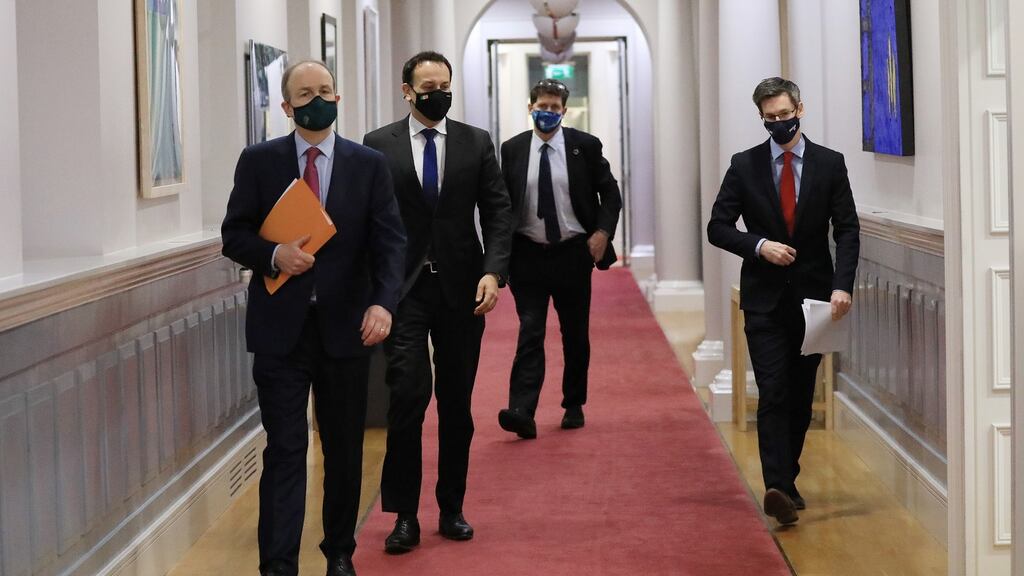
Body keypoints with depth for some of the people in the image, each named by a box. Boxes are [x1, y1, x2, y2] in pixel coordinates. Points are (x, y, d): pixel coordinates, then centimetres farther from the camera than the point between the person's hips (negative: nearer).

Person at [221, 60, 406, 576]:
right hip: (280, 328, -1)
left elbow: (390, 241, -4)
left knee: (345, 449, 11)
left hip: (345, 327, 1)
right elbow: (234, 236, 4)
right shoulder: (259, 161, 2)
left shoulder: (369, 165, 3)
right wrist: (274, 255, -17)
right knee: (284, 450, -4)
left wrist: (383, 302, -20)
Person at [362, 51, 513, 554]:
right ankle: (404, 515, -3)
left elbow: (498, 212, 3)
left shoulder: (476, 143, 6)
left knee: (457, 404, 8)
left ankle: (452, 509, 18)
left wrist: (493, 271, -10)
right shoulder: (378, 145, 2)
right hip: (403, 287, -2)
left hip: (462, 288, 2)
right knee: (408, 394, -11)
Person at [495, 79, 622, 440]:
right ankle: (522, 413, -17)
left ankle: (574, 406, 24)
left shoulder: (585, 146, 0)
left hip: (573, 253, 1)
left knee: (575, 335, 10)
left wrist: (603, 232, -9)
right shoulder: (512, 150, 2)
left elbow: (610, 194, 5)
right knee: (530, 334, -8)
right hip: (528, 255, 0)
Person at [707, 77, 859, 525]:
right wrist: (759, 245, -15)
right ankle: (777, 487, -17)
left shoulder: (829, 164, 2)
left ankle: (787, 479, 24)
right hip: (765, 298, -1)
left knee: (801, 396, 10)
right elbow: (718, 227, 2)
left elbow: (847, 230, -1)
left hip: (813, 296, 2)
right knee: (773, 395, -11)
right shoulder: (744, 166, 1)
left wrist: (842, 285, -14)